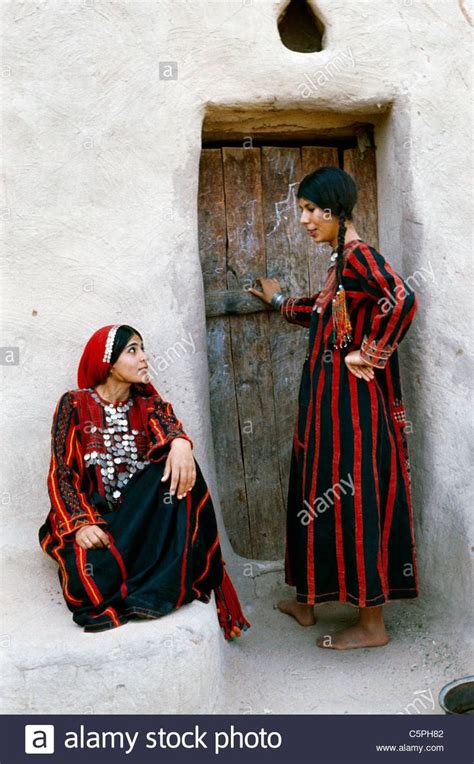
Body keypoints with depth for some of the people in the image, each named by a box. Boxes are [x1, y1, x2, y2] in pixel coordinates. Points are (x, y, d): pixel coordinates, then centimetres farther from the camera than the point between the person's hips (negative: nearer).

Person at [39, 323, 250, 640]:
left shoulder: (147, 403, 10)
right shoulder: (75, 404, 2)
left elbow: (165, 422, -15)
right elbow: (61, 475, -4)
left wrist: (179, 442, -40)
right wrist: (81, 524, -22)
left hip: (144, 515, 4)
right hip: (92, 515, -3)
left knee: (178, 470, -27)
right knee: (92, 580, -35)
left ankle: (164, 586, -26)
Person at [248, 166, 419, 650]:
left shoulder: (359, 254, -14)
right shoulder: (341, 260, 14)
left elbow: (402, 300, -33)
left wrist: (369, 353, -22)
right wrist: (280, 302, 42)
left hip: (351, 399, -10)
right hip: (328, 397, 10)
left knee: (354, 500, -2)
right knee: (322, 494, 16)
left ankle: (372, 623, 13)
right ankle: (308, 601, 31)